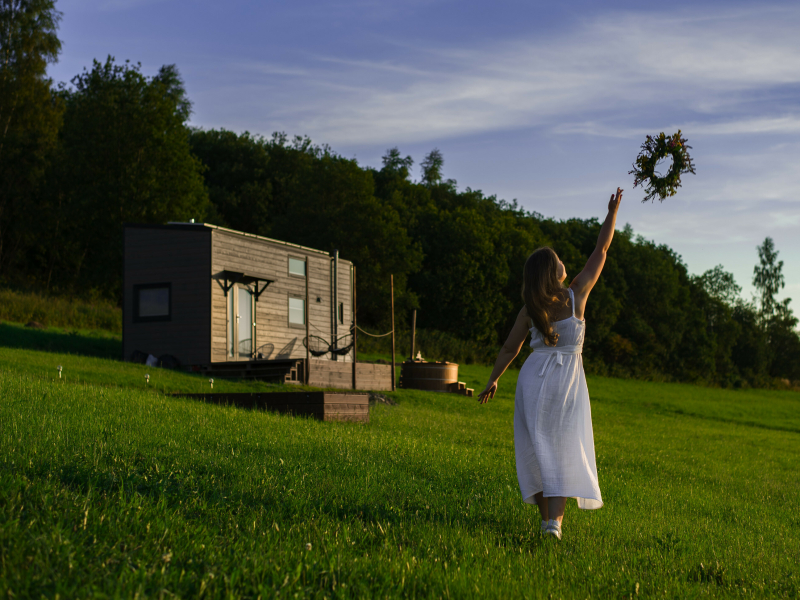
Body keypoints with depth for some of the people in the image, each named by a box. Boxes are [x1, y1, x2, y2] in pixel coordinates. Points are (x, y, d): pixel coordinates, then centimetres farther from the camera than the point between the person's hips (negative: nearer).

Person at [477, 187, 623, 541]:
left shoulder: (529, 310, -4)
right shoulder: (577, 294, -6)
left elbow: (510, 349, 3)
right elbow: (601, 250, 1)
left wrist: (493, 380, 16)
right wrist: (612, 212, 11)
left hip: (534, 378, 1)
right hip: (568, 379, -1)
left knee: (537, 448, 11)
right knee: (565, 451, -2)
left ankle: (547, 515, 16)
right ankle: (554, 518, -18)